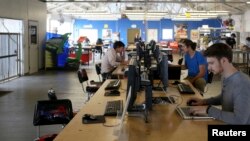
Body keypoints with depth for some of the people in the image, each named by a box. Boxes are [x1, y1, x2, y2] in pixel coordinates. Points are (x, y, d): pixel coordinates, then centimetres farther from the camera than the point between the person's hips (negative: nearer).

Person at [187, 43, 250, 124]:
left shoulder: (242, 84, -26)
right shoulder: (226, 78, 2)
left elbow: (239, 120, -31)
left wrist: (208, 109, -26)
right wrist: (204, 101, 4)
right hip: (226, 123, 7)